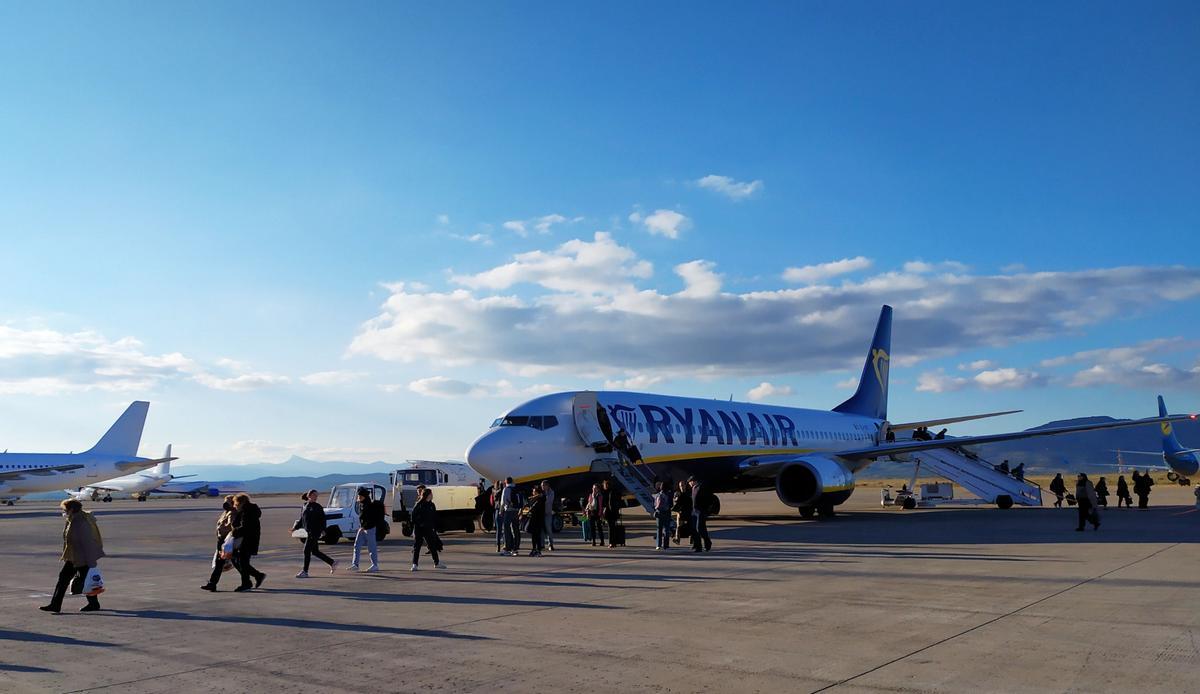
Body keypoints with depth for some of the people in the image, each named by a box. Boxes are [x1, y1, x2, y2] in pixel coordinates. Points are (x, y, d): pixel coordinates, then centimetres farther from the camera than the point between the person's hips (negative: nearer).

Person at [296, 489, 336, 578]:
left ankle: (305, 572, 2)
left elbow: (322, 519, -9)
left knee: (307, 550, -7)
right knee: (315, 551, 11)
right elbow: (302, 519, 18)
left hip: (315, 532, -7)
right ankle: (332, 562, 22)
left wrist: (323, 530, -20)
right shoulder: (305, 506, 12)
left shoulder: (318, 507, -4)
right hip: (309, 532, 7)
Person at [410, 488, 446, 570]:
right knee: (416, 547, 0)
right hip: (419, 529, -5)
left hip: (429, 529, 5)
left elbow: (435, 518, 11)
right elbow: (413, 517, -8)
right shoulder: (418, 505, -7)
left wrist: (435, 528, 7)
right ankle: (414, 564, 6)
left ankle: (437, 563, 22)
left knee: (433, 546, 11)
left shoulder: (432, 505, 8)